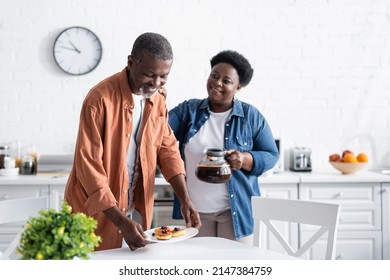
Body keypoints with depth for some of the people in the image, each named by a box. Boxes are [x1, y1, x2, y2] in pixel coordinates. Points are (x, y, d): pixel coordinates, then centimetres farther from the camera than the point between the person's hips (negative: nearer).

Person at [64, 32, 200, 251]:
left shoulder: (158, 95, -2)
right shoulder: (100, 99, -22)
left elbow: (167, 146, 5)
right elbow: (89, 167, -23)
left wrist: (185, 199, -6)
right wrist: (121, 222, -28)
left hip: (135, 208, 6)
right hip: (94, 209, -5)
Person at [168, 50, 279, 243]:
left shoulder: (251, 116, -2)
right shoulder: (188, 110, 3)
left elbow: (271, 155, 0)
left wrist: (245, 160, -18)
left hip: (235, 209, -2)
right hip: (195, 209, 2)